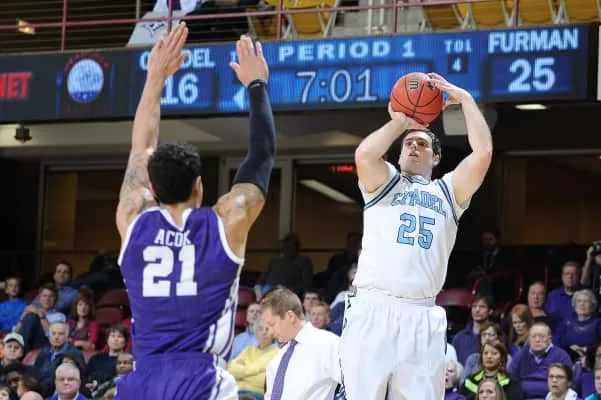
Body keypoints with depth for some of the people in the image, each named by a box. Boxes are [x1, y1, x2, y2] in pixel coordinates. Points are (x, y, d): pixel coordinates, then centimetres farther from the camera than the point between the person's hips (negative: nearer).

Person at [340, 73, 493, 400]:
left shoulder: (448, 191, 23)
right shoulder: (383, 183, 19)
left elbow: (482, 154, 7)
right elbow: (364, 154, -4)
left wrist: (465, 99, 13)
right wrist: (400, 121, 10)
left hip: (423, 317, 2)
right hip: (372, 310, -2)